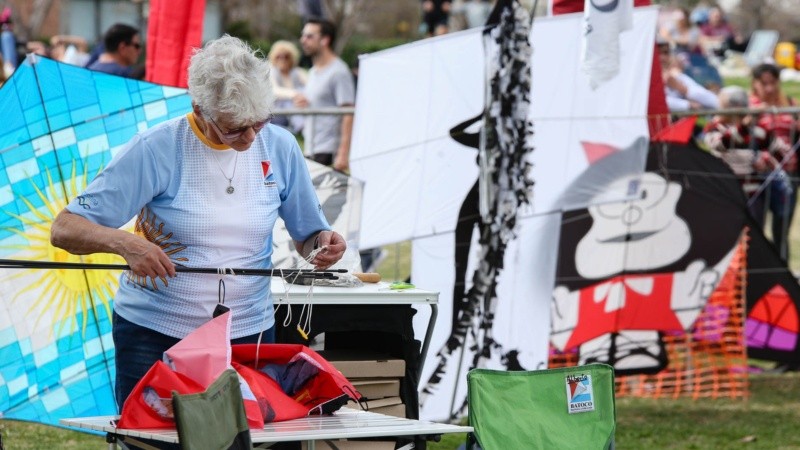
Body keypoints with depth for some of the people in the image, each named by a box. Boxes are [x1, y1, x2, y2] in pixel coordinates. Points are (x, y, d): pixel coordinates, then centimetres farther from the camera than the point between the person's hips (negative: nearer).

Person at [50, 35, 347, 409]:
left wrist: (323, 243, -10)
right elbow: (65, 229, -12)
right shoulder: (156, 149, -10)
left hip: (249, 335, 3)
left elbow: (306, 235, 14)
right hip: (153, 335, -2)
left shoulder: (279, 147, 1)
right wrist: (124, 242, -32)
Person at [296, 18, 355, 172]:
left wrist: (343, 154, -22)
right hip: (311, 151, 9)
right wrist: (303, 103, 10)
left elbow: (348, 114, -16)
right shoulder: (313, 72, 18)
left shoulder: (338, 72, -10)